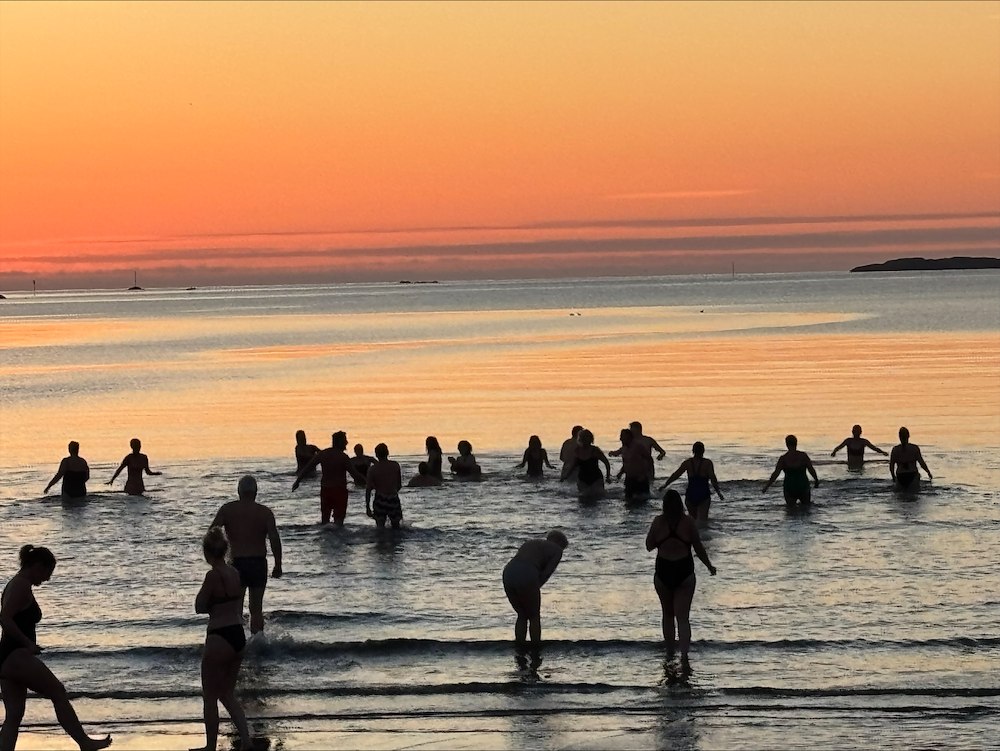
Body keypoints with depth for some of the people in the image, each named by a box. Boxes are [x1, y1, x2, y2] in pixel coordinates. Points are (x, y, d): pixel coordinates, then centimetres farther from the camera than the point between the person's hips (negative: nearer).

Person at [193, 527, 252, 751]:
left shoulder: (213, 575, -17)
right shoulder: (235, 573, 7)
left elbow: (200, 607, -10)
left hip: (220, 639, -8)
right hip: (239, 637, 8)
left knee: (210, 697, 7)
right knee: (228, 694, 19)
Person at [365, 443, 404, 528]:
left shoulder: (373, 469, -6)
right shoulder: (395, 466, 1)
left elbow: (368, 489, -8)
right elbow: (400, 485, 10)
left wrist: (367, 507, -3)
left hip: (380, 500, -2)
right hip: (394, 499, 2)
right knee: (396, 528, 14)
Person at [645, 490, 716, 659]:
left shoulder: (658, 522, -6)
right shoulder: (688, 522, -6)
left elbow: (649, 546, 3)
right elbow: (699, 548, 1)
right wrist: (709, 566, 15)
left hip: (663, 573, 1)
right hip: (684, 572, -1)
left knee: (668, 615, 19)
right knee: (683, 618, 0)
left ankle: (670, 653, 26)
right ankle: (684, 655, -16)